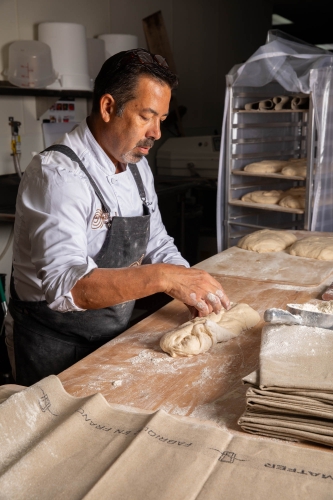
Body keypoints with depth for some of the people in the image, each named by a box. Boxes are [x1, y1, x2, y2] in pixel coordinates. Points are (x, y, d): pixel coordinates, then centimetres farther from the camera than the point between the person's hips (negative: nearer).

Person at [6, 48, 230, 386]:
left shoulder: (137, 166, 1)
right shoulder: (57, 174, -25)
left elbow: (157, 246, 7)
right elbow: (66, 286, -36)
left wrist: (195, 292, -10)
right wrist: (162, 277, -43)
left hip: (114, 334, 8)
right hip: (56, 349, -7)